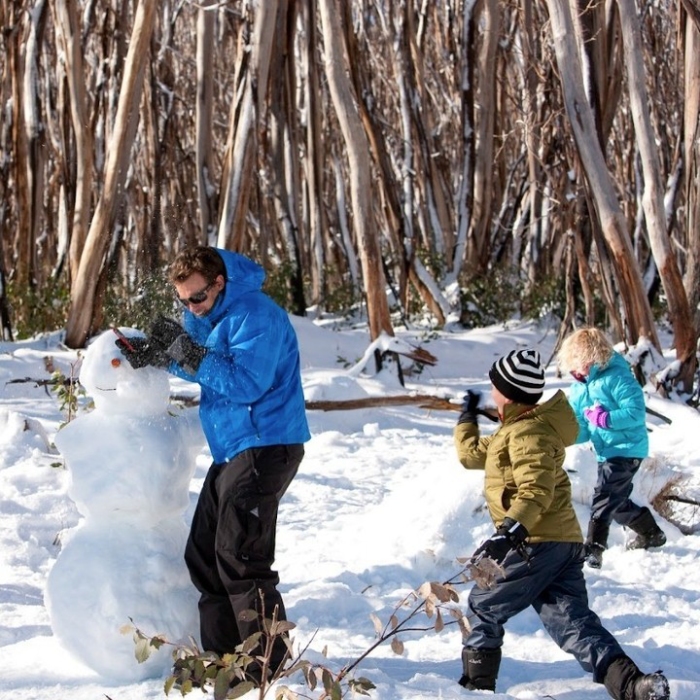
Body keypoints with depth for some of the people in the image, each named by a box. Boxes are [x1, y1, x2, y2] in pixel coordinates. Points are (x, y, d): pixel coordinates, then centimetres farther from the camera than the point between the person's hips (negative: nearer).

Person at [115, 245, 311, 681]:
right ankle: (222, 657, 18)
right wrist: (152, 352, -6)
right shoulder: (209, 315, 13)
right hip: (233, 449, 10)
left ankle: (268, 666, -6)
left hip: (265, 446, -10)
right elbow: (197, 363, 14)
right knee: (204, 554, 11)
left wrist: (187, 353, -26)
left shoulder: (255, 316, -18)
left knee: (240, 557, -12)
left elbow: (246, 382, -25)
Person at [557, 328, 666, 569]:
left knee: (604, 497, -20)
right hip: (606, 452, 9)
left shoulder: (617, 378, -17)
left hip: (627, 449, -9)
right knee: (617, 502, 21)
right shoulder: (579, 388, 6)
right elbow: (581, 431, 8)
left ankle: (593, 551, -23)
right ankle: (651, 534, 41)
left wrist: (605, 419, -29)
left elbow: (636, 412, -23)